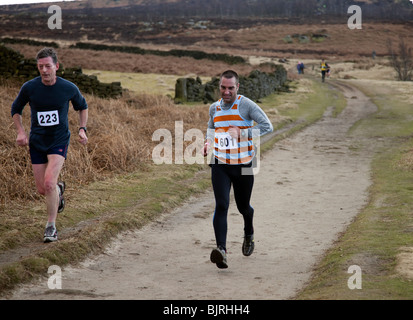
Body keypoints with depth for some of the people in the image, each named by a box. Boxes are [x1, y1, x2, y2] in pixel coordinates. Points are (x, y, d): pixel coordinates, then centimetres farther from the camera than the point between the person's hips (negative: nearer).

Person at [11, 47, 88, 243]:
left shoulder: (69, 88, -9)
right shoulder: (29, 88, -9)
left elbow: (82, 106, 12)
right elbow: (16, 109, 9)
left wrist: (82, 129, 0)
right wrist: (20, 132, -4)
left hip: (59, 141, -2)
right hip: (37, 143, 2)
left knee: (49, 182, -20)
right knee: (42, 190, 5)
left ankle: (51, 227, -5)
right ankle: (59, 190, 44)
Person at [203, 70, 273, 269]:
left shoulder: (246, 105, -9)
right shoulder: (214, 108, 7)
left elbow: (267, 127, -17)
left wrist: (241, 133, -23)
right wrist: (208, 143, 8)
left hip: (243, 165, -2)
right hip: (220, 165, 2)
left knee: (243, 206, 12)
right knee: (221, 206, -15)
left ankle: (249, 234, 46)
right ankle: (221, 249, -25)